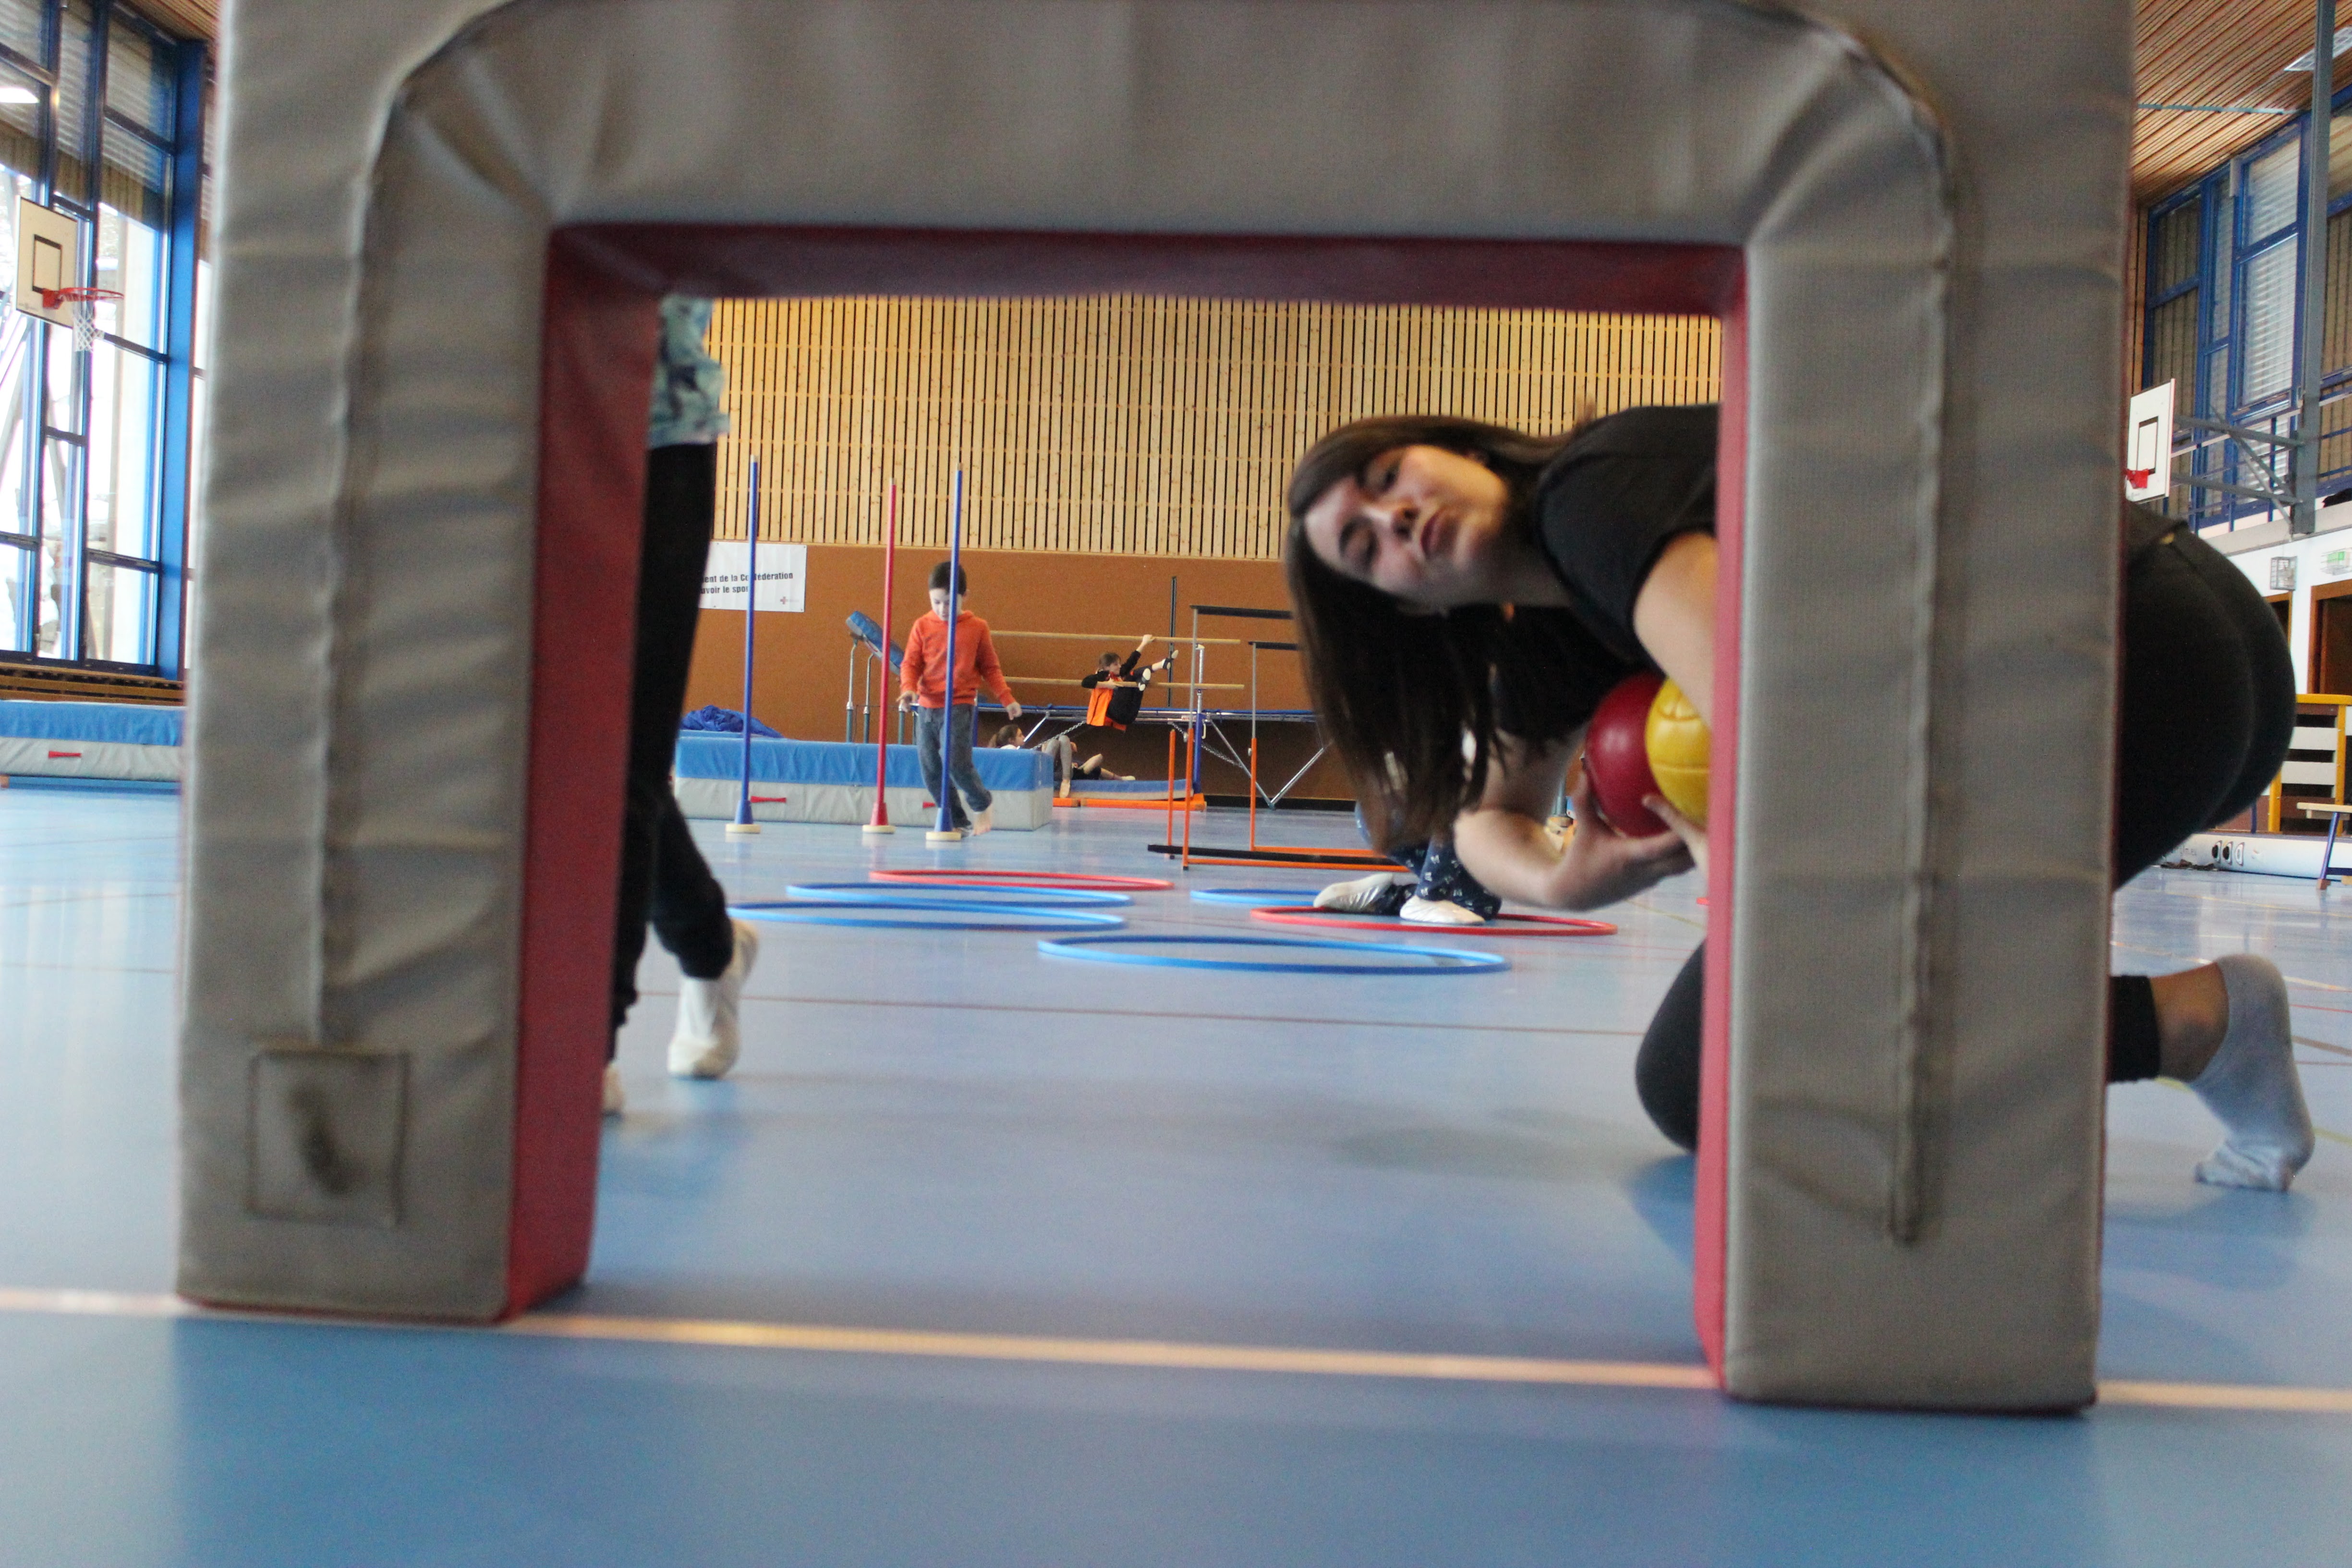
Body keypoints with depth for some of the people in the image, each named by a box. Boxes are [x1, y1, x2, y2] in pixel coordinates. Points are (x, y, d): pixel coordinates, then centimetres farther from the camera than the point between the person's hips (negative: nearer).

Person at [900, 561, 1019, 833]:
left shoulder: (977, 628, 2)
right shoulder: (923, 627, 4)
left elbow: (990, 668, 10)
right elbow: (910, 663, 5)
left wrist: (1007, 699, 5)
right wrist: (908, 688, -14)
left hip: (960, 707, -3)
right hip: (927, 707, 3)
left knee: (958, 762, -16)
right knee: (930, 769, 2)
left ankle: (982, 804, 12)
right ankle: (958, 821, 16)